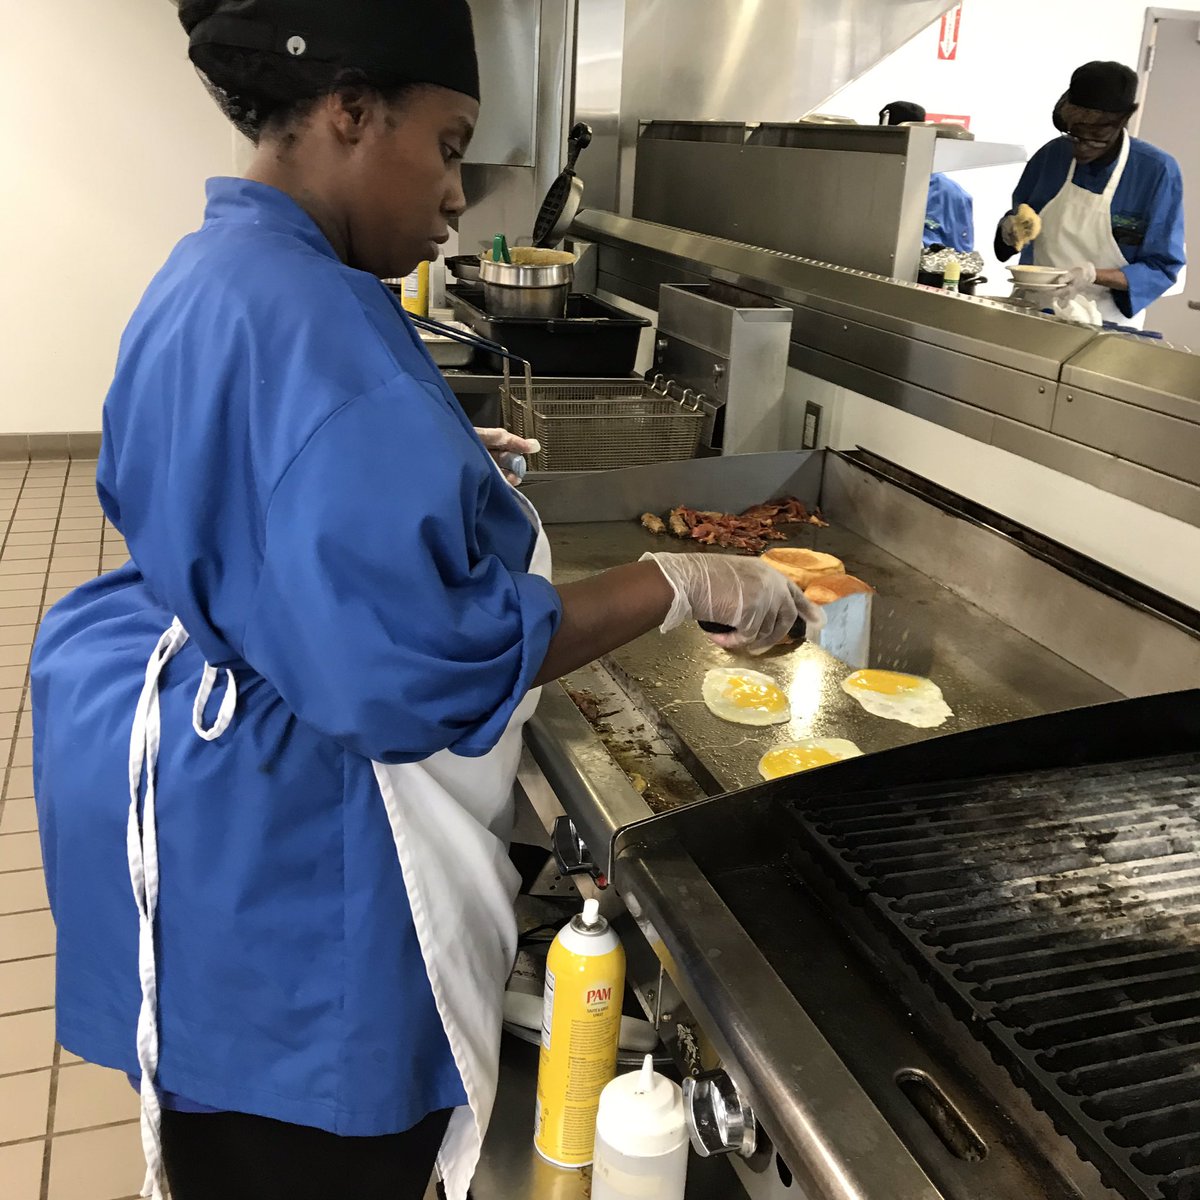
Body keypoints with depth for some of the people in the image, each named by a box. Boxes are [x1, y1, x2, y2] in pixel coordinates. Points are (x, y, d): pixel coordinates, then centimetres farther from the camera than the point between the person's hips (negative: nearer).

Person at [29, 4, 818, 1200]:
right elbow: (410, 654, -30)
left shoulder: (211, 275, 10)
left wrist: (433, 461, 21)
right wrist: (676, 584, -22)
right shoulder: (304, 318, -25)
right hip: (282, 854, -10)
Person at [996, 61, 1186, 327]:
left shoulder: (1158, 171, -7)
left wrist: (1093, 275, -21)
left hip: (1104, 322, -3)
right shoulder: (1053, 154, 3)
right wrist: (1011, 228, -5)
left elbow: (1162, 269, -5)